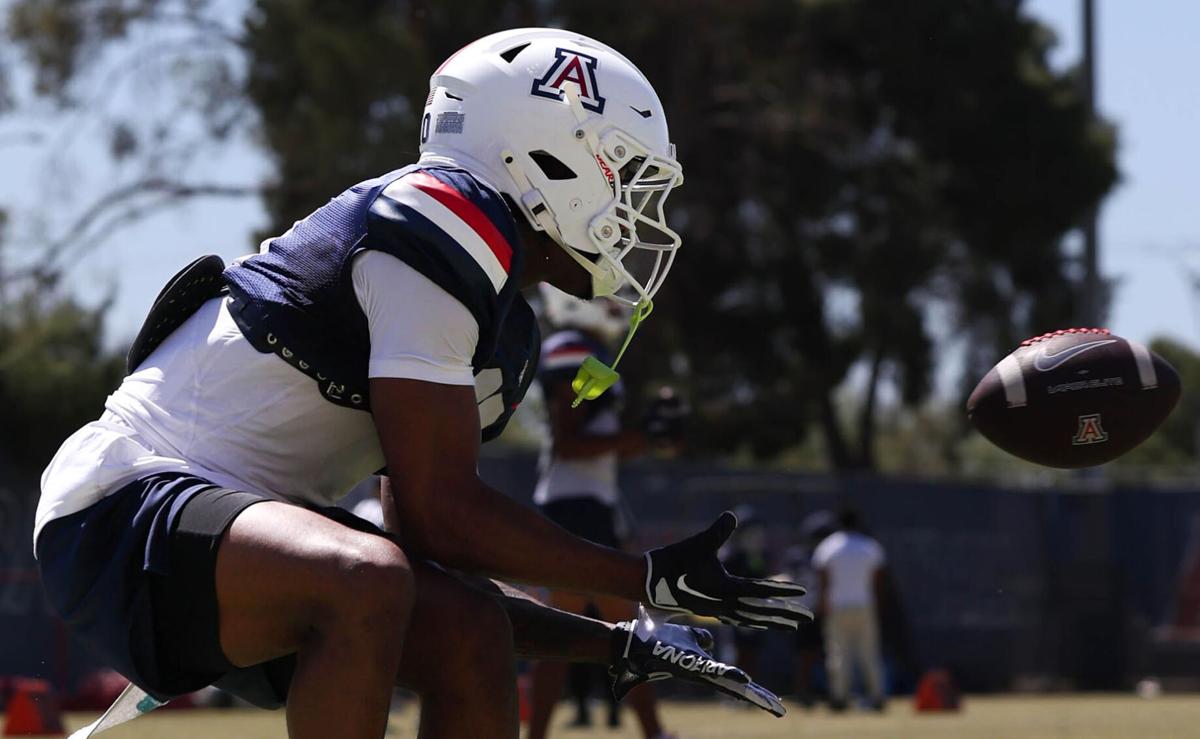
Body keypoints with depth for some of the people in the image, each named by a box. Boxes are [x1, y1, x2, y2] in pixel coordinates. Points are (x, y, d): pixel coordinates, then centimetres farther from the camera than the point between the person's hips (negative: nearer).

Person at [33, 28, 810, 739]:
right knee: (368, 580, -32)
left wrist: (618, 644, 15)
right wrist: (652, 579, -9)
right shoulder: (447, 221, -14)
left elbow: (430, 553, 19)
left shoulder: (499, 324, 16)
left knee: (471, 633, -1)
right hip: (120, 510, -10)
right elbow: (441, 516, -17)